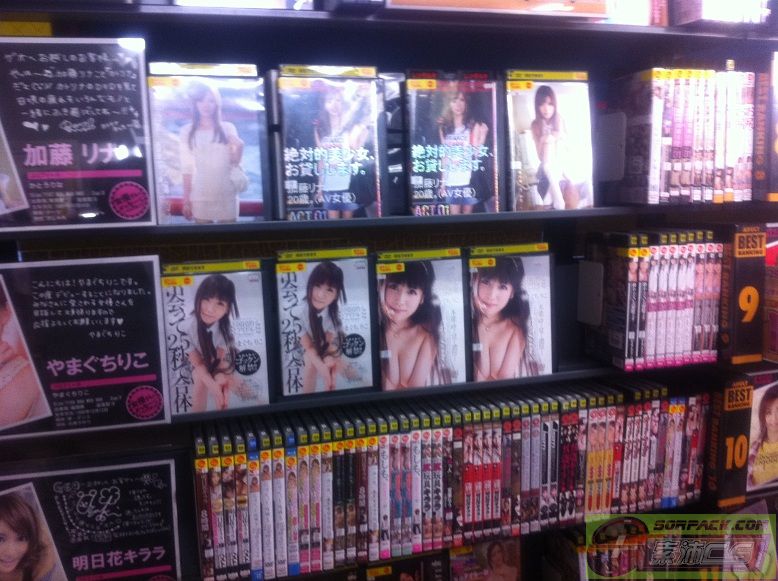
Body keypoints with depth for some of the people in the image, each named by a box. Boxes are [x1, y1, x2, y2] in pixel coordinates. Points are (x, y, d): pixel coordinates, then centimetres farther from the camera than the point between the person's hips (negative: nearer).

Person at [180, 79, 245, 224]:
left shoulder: (228, 128, 5)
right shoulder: (187, 131, 2)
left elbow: (235, 163, 7)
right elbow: (186, 167, 4)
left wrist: (239, 148, -14)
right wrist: (186, 199, 1)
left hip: (227, 195, 1)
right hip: (200, 196, -1)